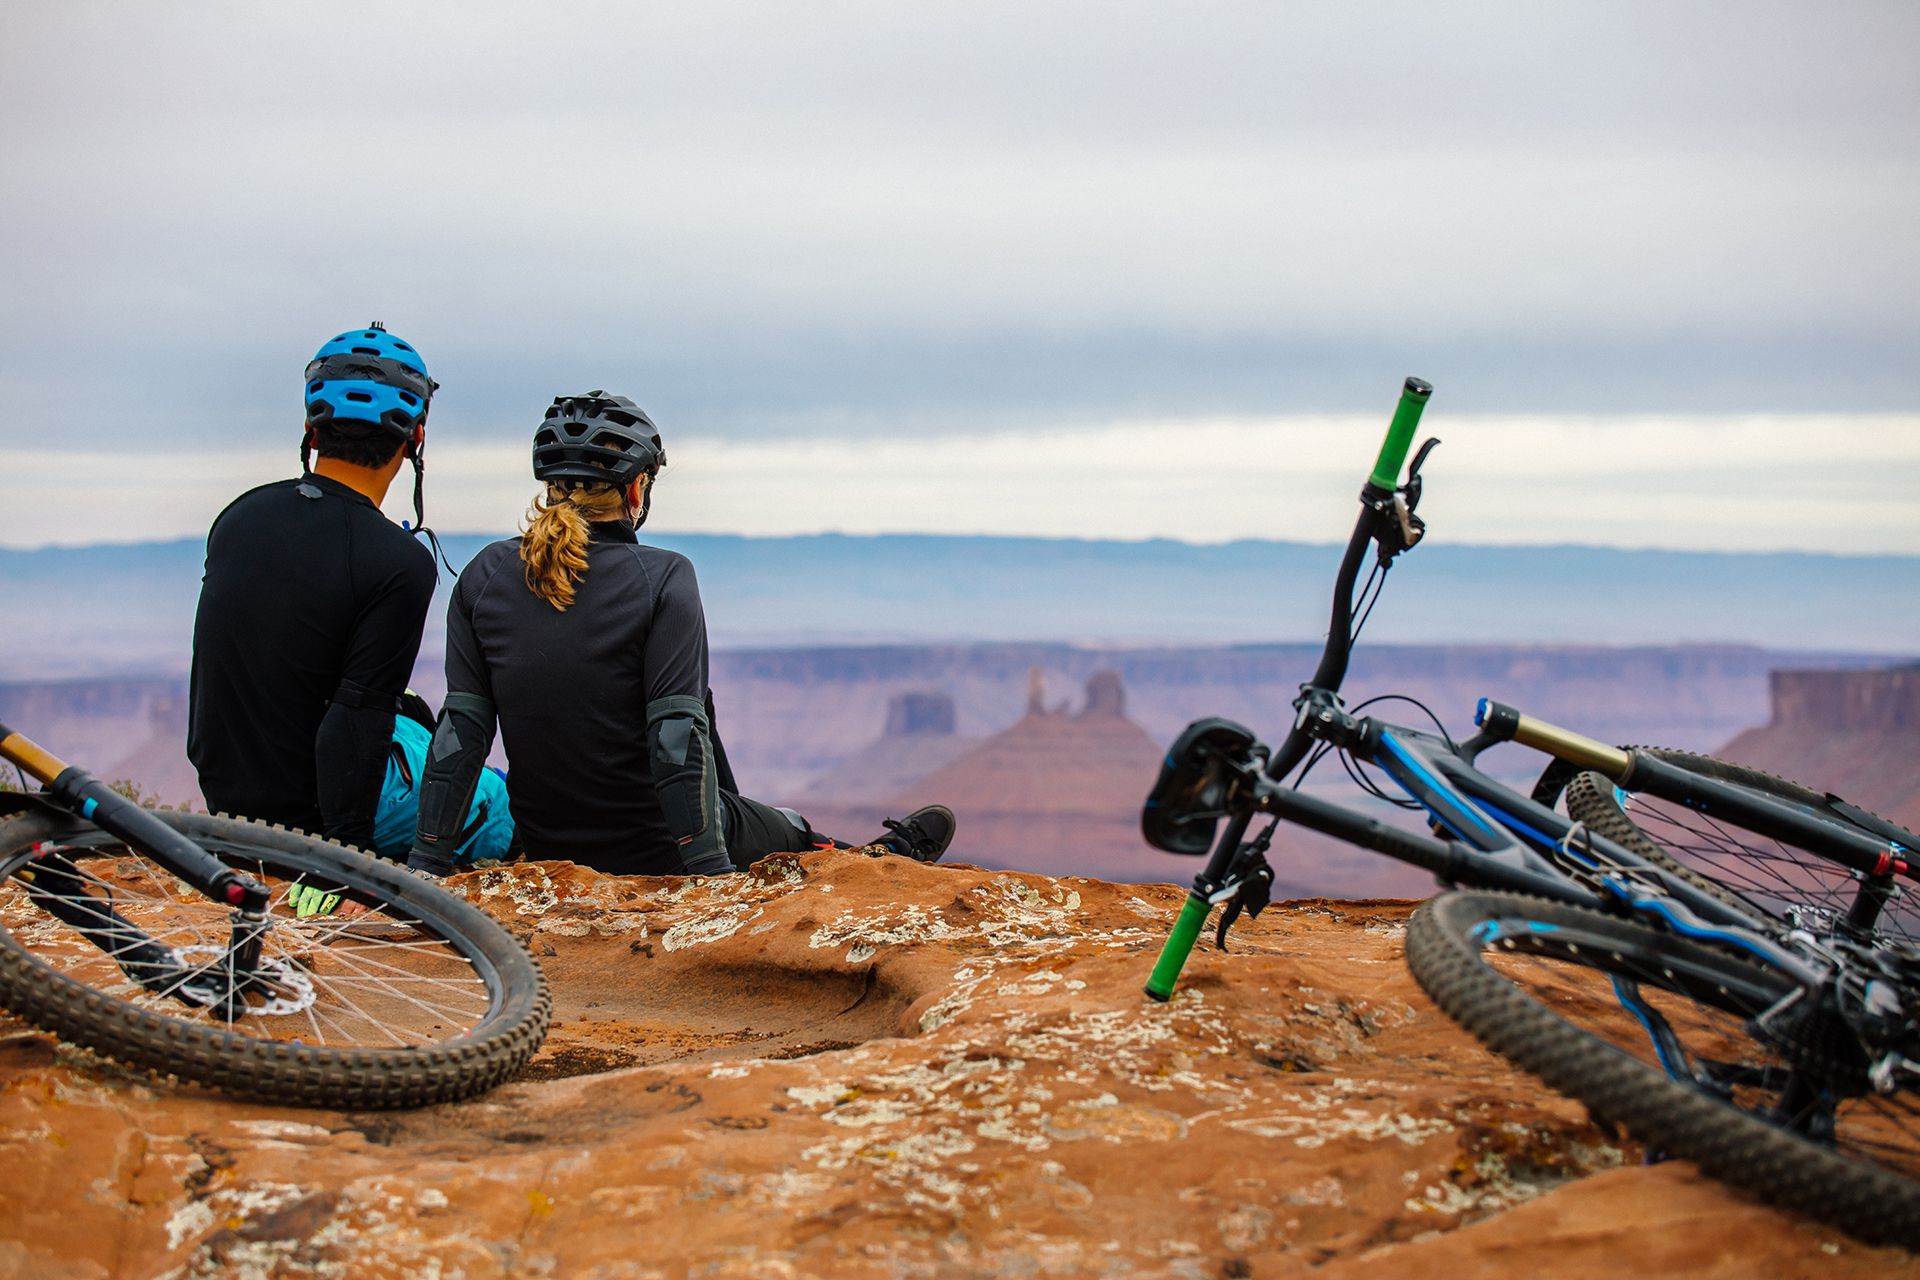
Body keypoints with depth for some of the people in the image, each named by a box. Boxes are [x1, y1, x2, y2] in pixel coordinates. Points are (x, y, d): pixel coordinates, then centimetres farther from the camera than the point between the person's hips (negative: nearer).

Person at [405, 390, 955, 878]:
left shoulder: (484, 575, -5)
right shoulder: (663, 578, -18)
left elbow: (461, 726, -6)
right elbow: (676, 735, -22)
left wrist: (426, 858, -2)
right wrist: (709, 867, -19)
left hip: (545, 844, 5)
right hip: (654, 848, -5)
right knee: (789, 831, 25)